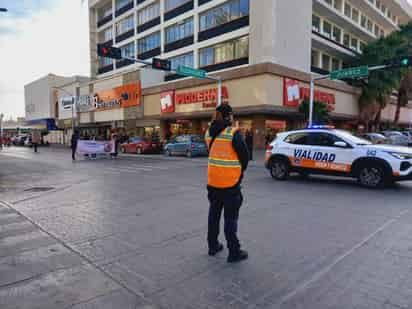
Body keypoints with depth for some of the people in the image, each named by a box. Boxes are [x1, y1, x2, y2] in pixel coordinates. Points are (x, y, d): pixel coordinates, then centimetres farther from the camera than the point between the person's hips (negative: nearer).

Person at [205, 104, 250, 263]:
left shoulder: (209, 133, 2)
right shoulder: (233, 133, -16)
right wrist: (240, 172, 7)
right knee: (230, 217, 3)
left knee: (214, 214, 18)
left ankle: (213, 246, 30)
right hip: (230, 182, -6)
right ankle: (234, 252, 13)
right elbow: (245, 155, -10)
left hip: (213, 181, 6)